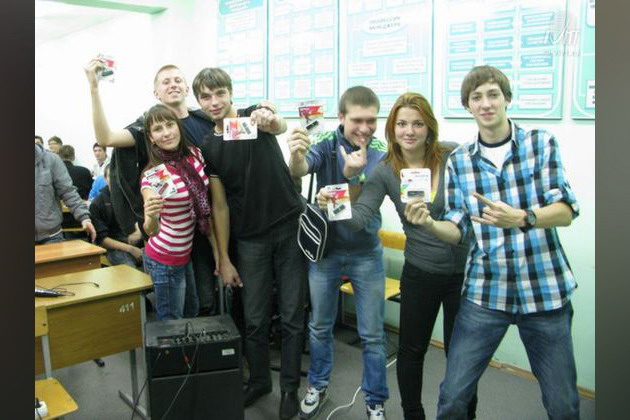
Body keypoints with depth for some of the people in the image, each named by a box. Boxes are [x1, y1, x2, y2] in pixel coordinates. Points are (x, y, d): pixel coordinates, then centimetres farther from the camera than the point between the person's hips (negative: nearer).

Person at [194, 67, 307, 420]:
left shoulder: (256, 118, -3)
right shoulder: (208, 147, 4)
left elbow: (280, 126, -29)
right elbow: (220, 206, 5)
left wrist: (273, 121, -54)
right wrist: (223, 259, 3)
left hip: (290, 229, -3)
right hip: (250, 240, 3)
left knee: (293, 315, 6)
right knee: (255, 319, 12)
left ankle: (290, 387, 23)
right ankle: (259, 380, 33)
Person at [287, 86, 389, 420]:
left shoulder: (381, 154, -9)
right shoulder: (326, 144, -9)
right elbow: (299, 170, -29)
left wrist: (352, 174, -40)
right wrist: (296, 154, -52)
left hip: (366, 253, 0)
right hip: (325, 248, 1)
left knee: (372, 334, 7)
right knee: (319, 325, 15)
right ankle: (317, 386, 38)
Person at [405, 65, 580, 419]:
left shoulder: (542, 144, 0)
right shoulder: (459, 161, 5)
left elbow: (566, 211, -10)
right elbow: (458, 230, 4)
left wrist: (520, 218, -30)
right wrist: (429, 224, -18)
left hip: (545, 291, -1)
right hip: (484, 293, 1)